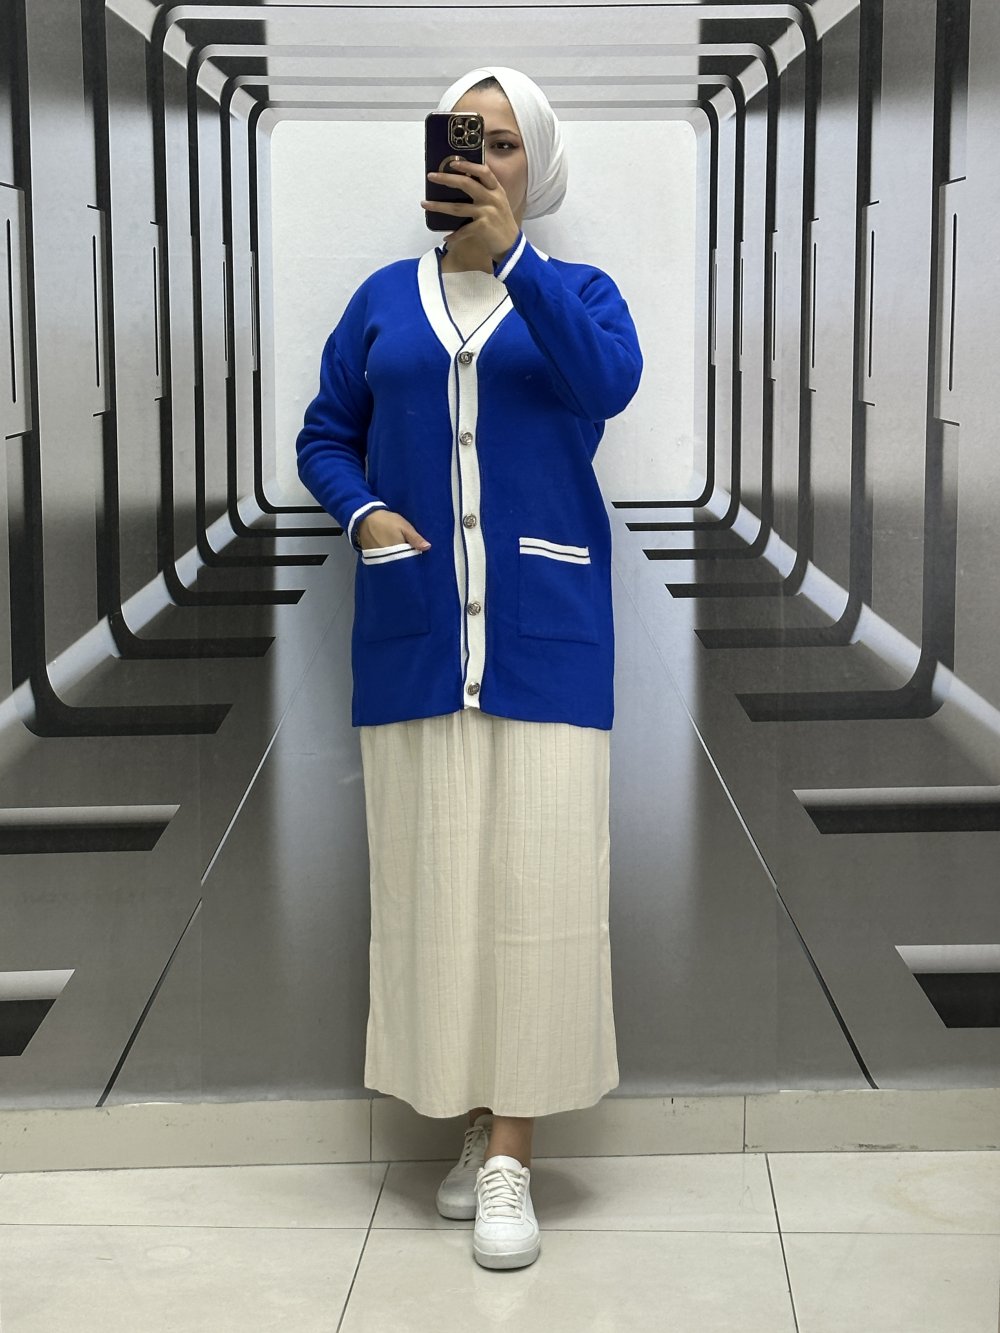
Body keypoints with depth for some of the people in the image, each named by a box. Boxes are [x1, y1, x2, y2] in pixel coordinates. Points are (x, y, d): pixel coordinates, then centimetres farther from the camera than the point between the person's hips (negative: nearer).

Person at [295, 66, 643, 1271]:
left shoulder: (577, 292, 6)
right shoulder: (384, 300, 11)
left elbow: (608, 384, -16)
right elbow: (324, 438, 13)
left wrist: (509, 254, -26)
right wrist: (363, 513, -8)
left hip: (543, 626, -2)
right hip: (414, 629, 2)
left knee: (535, 871, -6)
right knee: (433, 871, 3)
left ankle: (512, 1156, -2)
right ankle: (475, 1122, 15)